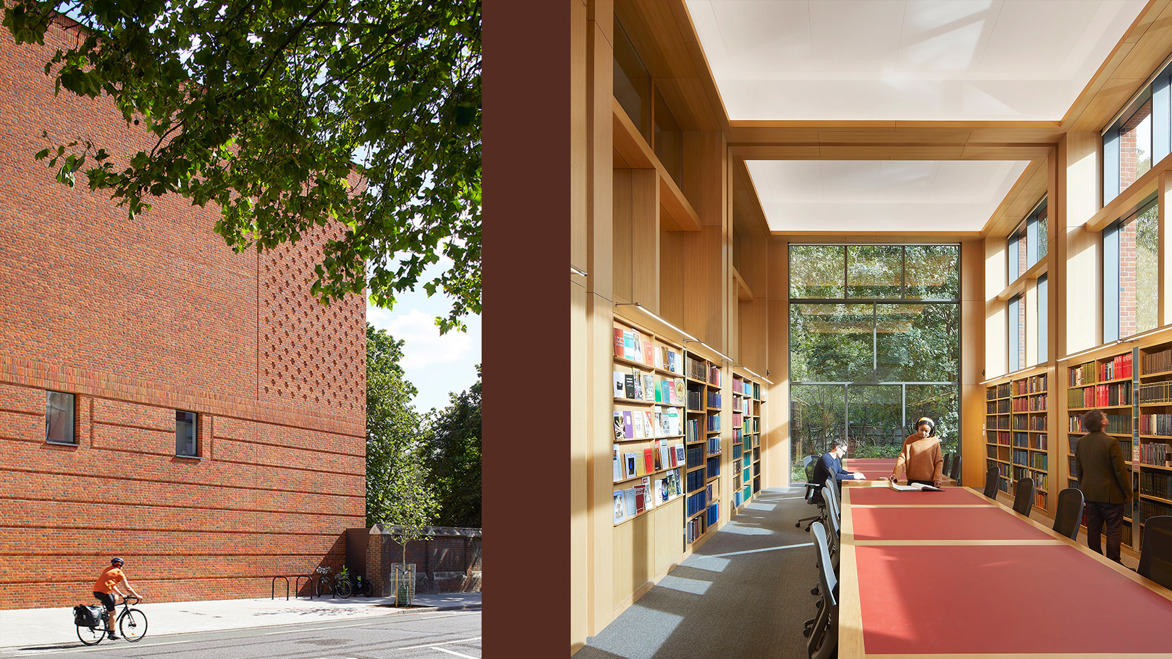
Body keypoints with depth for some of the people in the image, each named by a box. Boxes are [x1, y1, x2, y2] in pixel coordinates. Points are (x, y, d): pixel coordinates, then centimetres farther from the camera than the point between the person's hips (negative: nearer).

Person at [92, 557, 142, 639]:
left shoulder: (107, 570, 26)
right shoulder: (119, 572, 5)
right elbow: (127, 588, 6)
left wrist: (121, 595, 37)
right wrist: (137, 596, 16)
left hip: (96, 591, 8)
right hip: (104, 592, -8)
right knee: (112, 613, 2)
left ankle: (106, 614, 16)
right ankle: (112, 633, 2)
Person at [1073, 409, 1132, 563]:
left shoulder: (1080, 442, 2)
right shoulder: (1111, 442, -18)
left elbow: (1078, 470, 10)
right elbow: (1120, 471, -14)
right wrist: (1128, 492, -3)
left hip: (1089, 493, 6)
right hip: (1110, 493, -6)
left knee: (1093, 529, 12)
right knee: (1114, 529, 2)